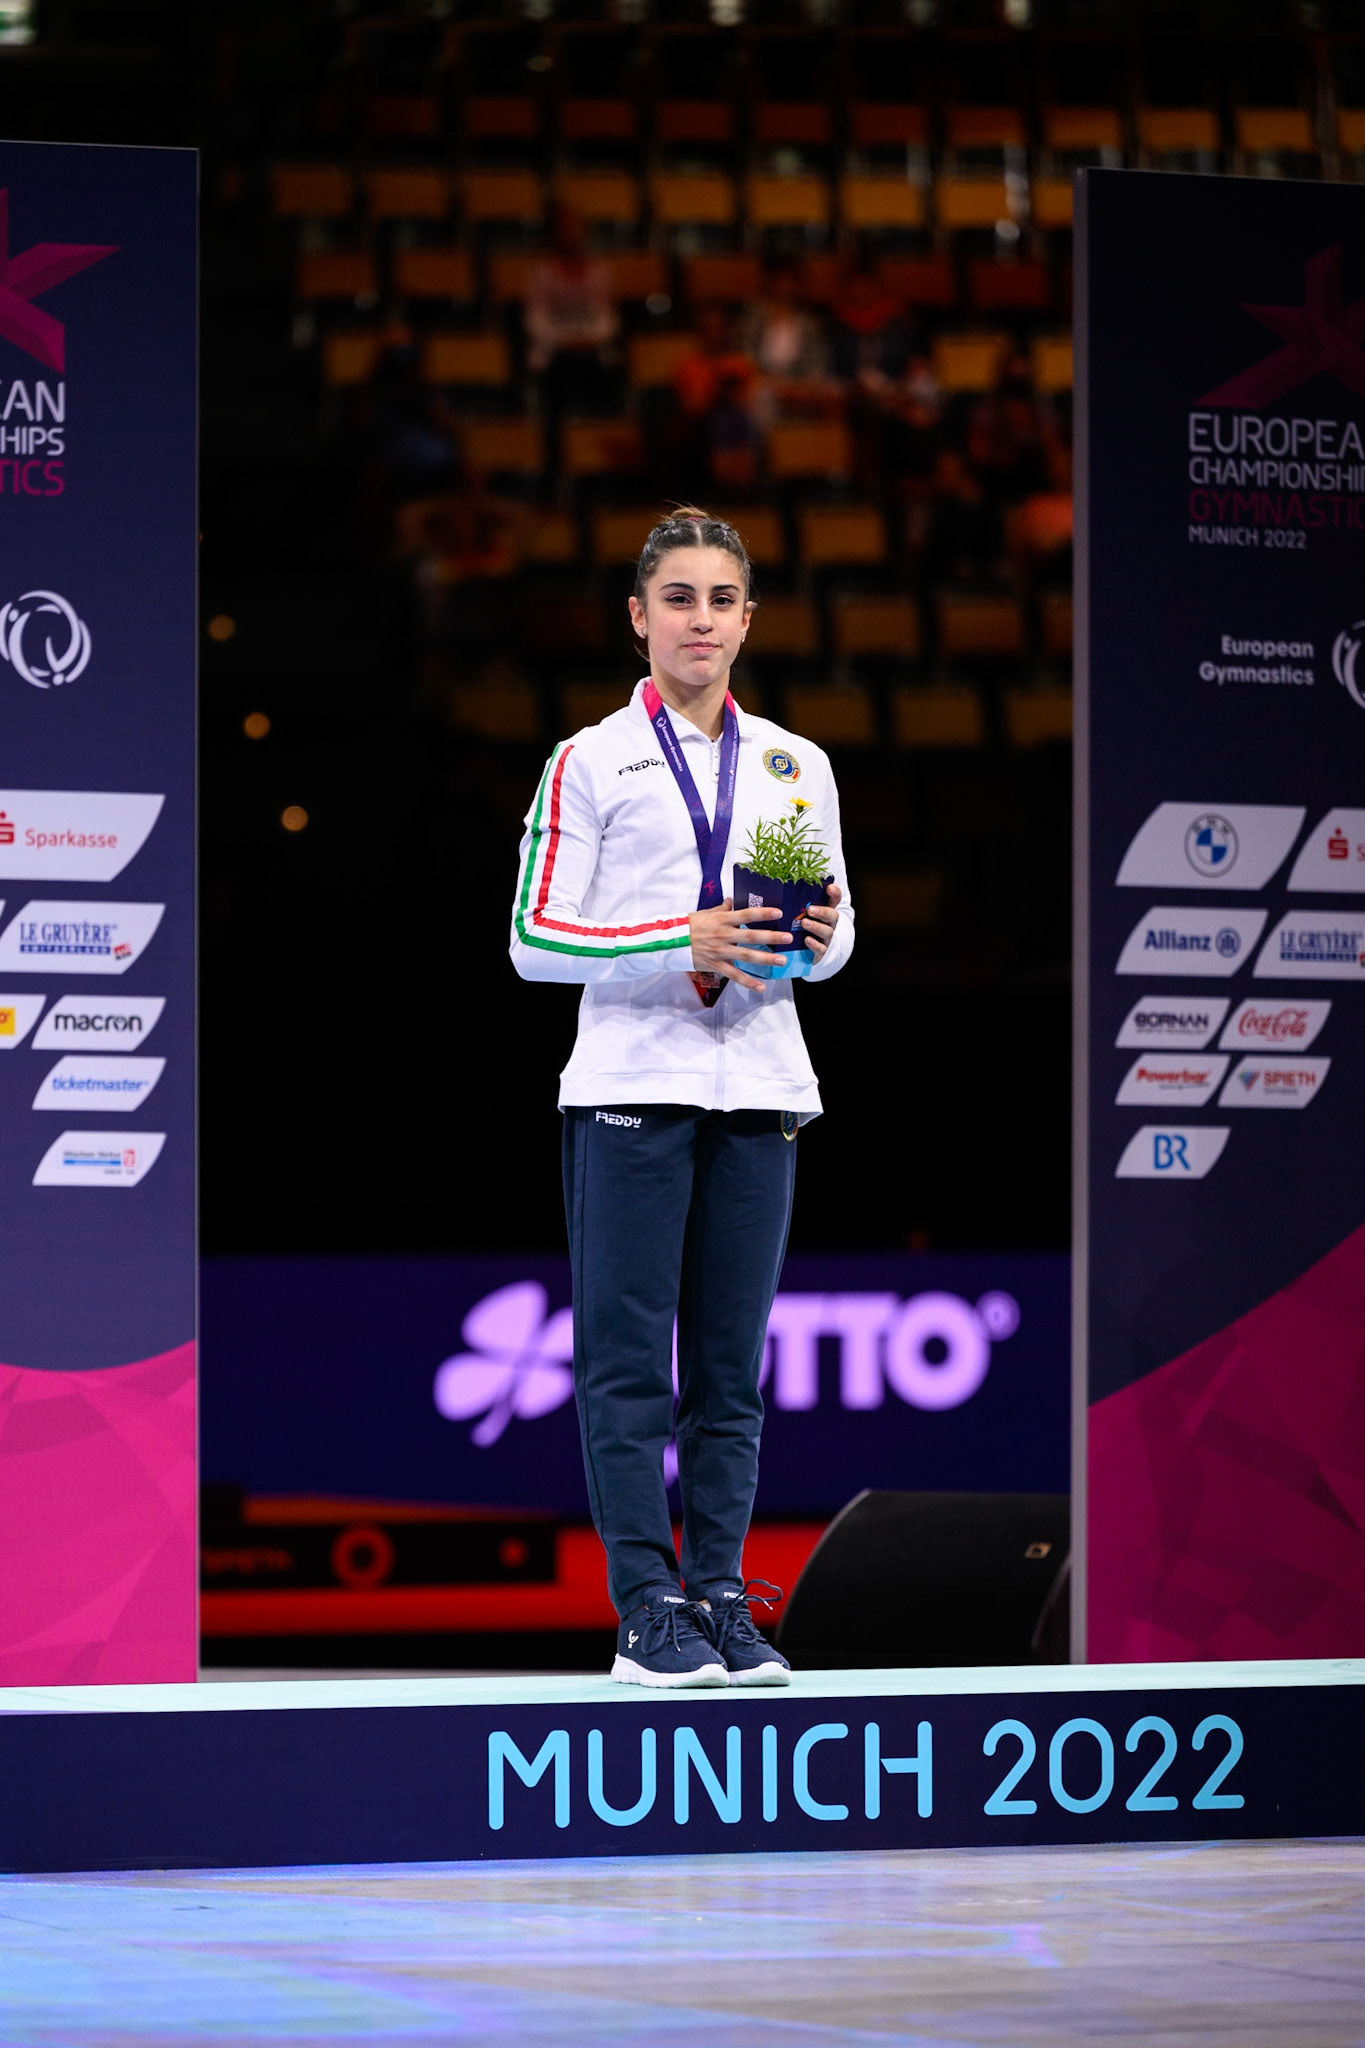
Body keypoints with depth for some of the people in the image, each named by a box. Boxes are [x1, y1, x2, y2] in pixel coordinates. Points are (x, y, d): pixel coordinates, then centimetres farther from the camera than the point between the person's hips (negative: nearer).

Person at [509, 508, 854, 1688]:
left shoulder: (797, 765, 14)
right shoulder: (591, 763, 2)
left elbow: (836, 929, 19)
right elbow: (536, 938, -4)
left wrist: (818, 940, -5)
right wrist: (685, 946, -16)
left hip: (759, 1091, 4)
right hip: (632, 1087, -4)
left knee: (732, 1362, 5)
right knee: (629, 1356, -6)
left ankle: (721, 1596, 9)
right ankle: (648, 1610, -4)